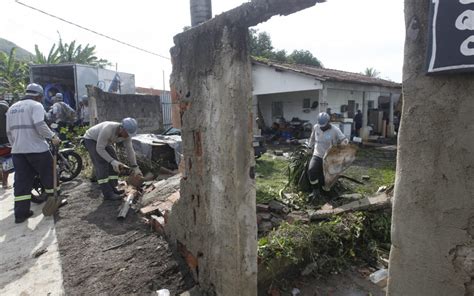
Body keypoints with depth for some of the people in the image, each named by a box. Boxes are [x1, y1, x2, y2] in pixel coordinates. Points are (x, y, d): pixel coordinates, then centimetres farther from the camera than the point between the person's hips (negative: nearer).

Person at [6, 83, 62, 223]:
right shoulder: (36, 105, -6)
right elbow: (40, 125, -23)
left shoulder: (12, 108, 18)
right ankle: (52, 200, 20)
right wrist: (53, 136, -13)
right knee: (48, 174, 10)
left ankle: (21, 213, 9)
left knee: (22, 181, 7)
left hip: (17, 150, 7)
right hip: (36, 149, -7)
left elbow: (9, 132, 21)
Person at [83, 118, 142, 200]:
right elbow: (99, 149, -35)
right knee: (102, 164, -19)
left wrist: (135, 167, -18)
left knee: (114, 164, 0)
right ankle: (107, 194, -18)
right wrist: (112, 161, -42)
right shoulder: (108, 129, -42)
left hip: (102, 141, 7)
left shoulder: (127, 133, -21)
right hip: (91, 139, -7)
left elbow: (130, 150, -14)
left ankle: (112, 188, 10)